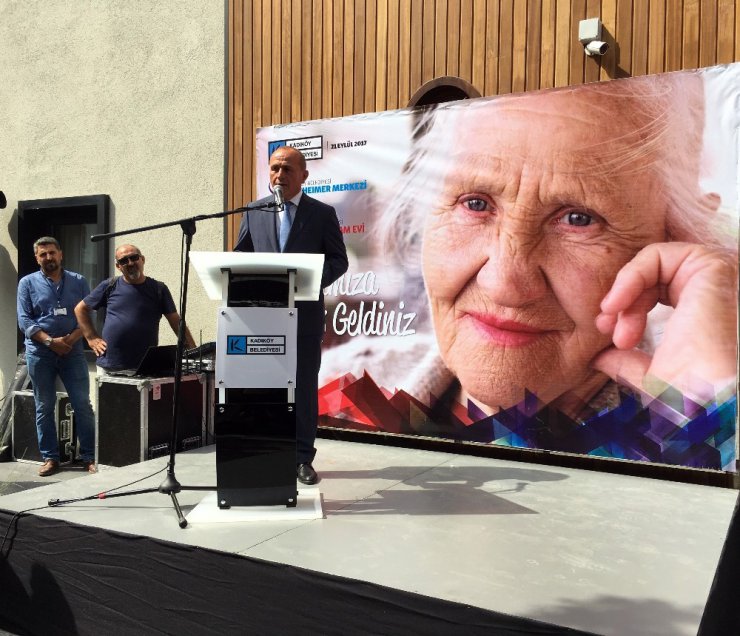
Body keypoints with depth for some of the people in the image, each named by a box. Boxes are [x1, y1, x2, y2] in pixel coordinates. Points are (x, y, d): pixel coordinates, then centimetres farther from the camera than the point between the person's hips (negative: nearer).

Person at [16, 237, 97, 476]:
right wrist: (50, 341, -14)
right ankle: (50, 458, 17)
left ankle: (89, 456, 7)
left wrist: (71, 339, -13)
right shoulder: (27, 283, 5)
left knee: (83, 405, -1)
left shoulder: (78, 282, 7)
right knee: (44, 408, 7)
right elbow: (24, 321, -2)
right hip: (40, 353, 0)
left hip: (73, 352, 0)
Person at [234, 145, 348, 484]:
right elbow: (239, 256, 13)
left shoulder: (323, 213, 3)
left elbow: (338, 260, 2)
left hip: (305, 313, -1)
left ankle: (302, 458, 16)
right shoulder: (253, 212, 9)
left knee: (305, 386, 5)